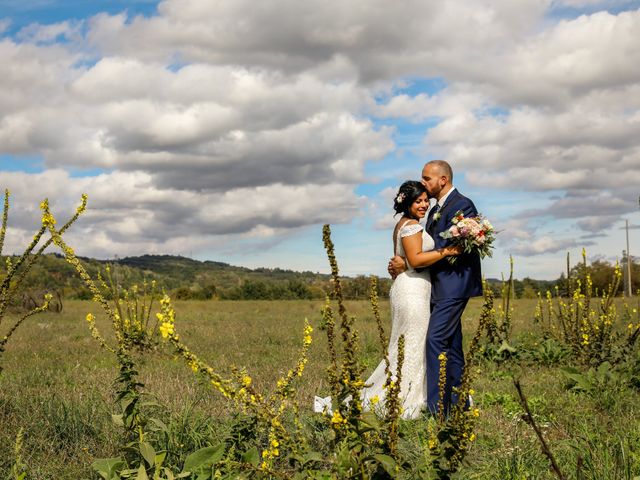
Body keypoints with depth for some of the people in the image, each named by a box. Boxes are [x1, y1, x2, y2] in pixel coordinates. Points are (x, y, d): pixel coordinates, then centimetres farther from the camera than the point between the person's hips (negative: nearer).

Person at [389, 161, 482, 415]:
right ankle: (458, 403, 16)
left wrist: (408, 264, -17)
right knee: (451, 344, 11)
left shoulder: (462, 205, -10)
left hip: (454, 284, -10)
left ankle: (436, 406, -17)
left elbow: (447, 249, -19)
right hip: (441, 287, 10)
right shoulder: (435, 210, 21)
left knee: (435, 339, -16)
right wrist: (402, 263, -2)